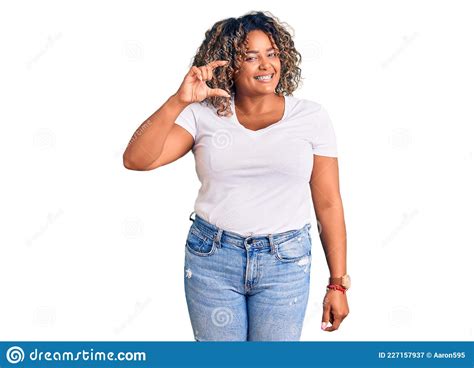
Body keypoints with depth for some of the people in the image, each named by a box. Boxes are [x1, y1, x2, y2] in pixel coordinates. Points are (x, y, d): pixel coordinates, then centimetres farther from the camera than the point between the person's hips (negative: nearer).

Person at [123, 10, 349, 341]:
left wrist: (338, 283, -1)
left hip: (285, 263, 0)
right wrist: (179, 100, -21)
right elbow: (136, 160, -12)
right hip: (211, 258, 1)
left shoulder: (311, 116, -2)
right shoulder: (203, 115, -2)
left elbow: (328, 204, -1)